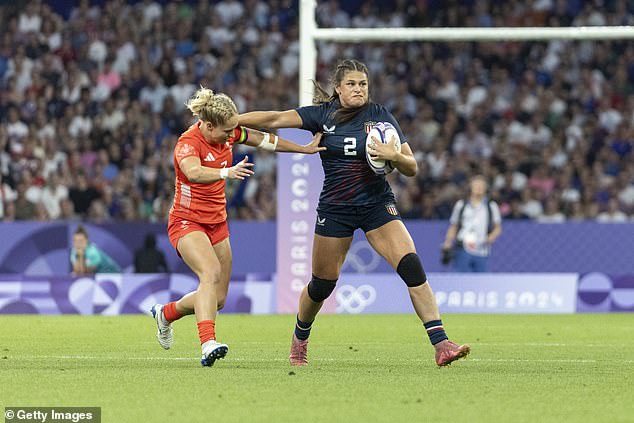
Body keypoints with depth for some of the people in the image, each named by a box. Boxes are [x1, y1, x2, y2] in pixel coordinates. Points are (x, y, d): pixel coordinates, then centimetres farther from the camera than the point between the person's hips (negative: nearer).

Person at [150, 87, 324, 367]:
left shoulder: (229, 133, -2)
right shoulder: (189, 142, -23)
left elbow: (266, 140, 13)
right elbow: (193, 172, -45)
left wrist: (305, 149, 18)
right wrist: (226, 172, -62)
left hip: (217, 223, 8)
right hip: (187, 221, -8)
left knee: (218, 299, 8)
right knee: (211, 272, -33)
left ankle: (165, 314, 34)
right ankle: (208, 344, -44)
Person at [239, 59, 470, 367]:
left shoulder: (380, 116, -3)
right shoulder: (323, 114, -1)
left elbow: (412, 168, -3)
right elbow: (276, 119, -5)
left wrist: (394, 156, -24)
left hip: (377, 204, -1)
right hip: (334, 210, 1)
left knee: (411, 266, -19)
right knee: (322, 284, 8)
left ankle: (441, 344, -23)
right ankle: (299, 341, 38)